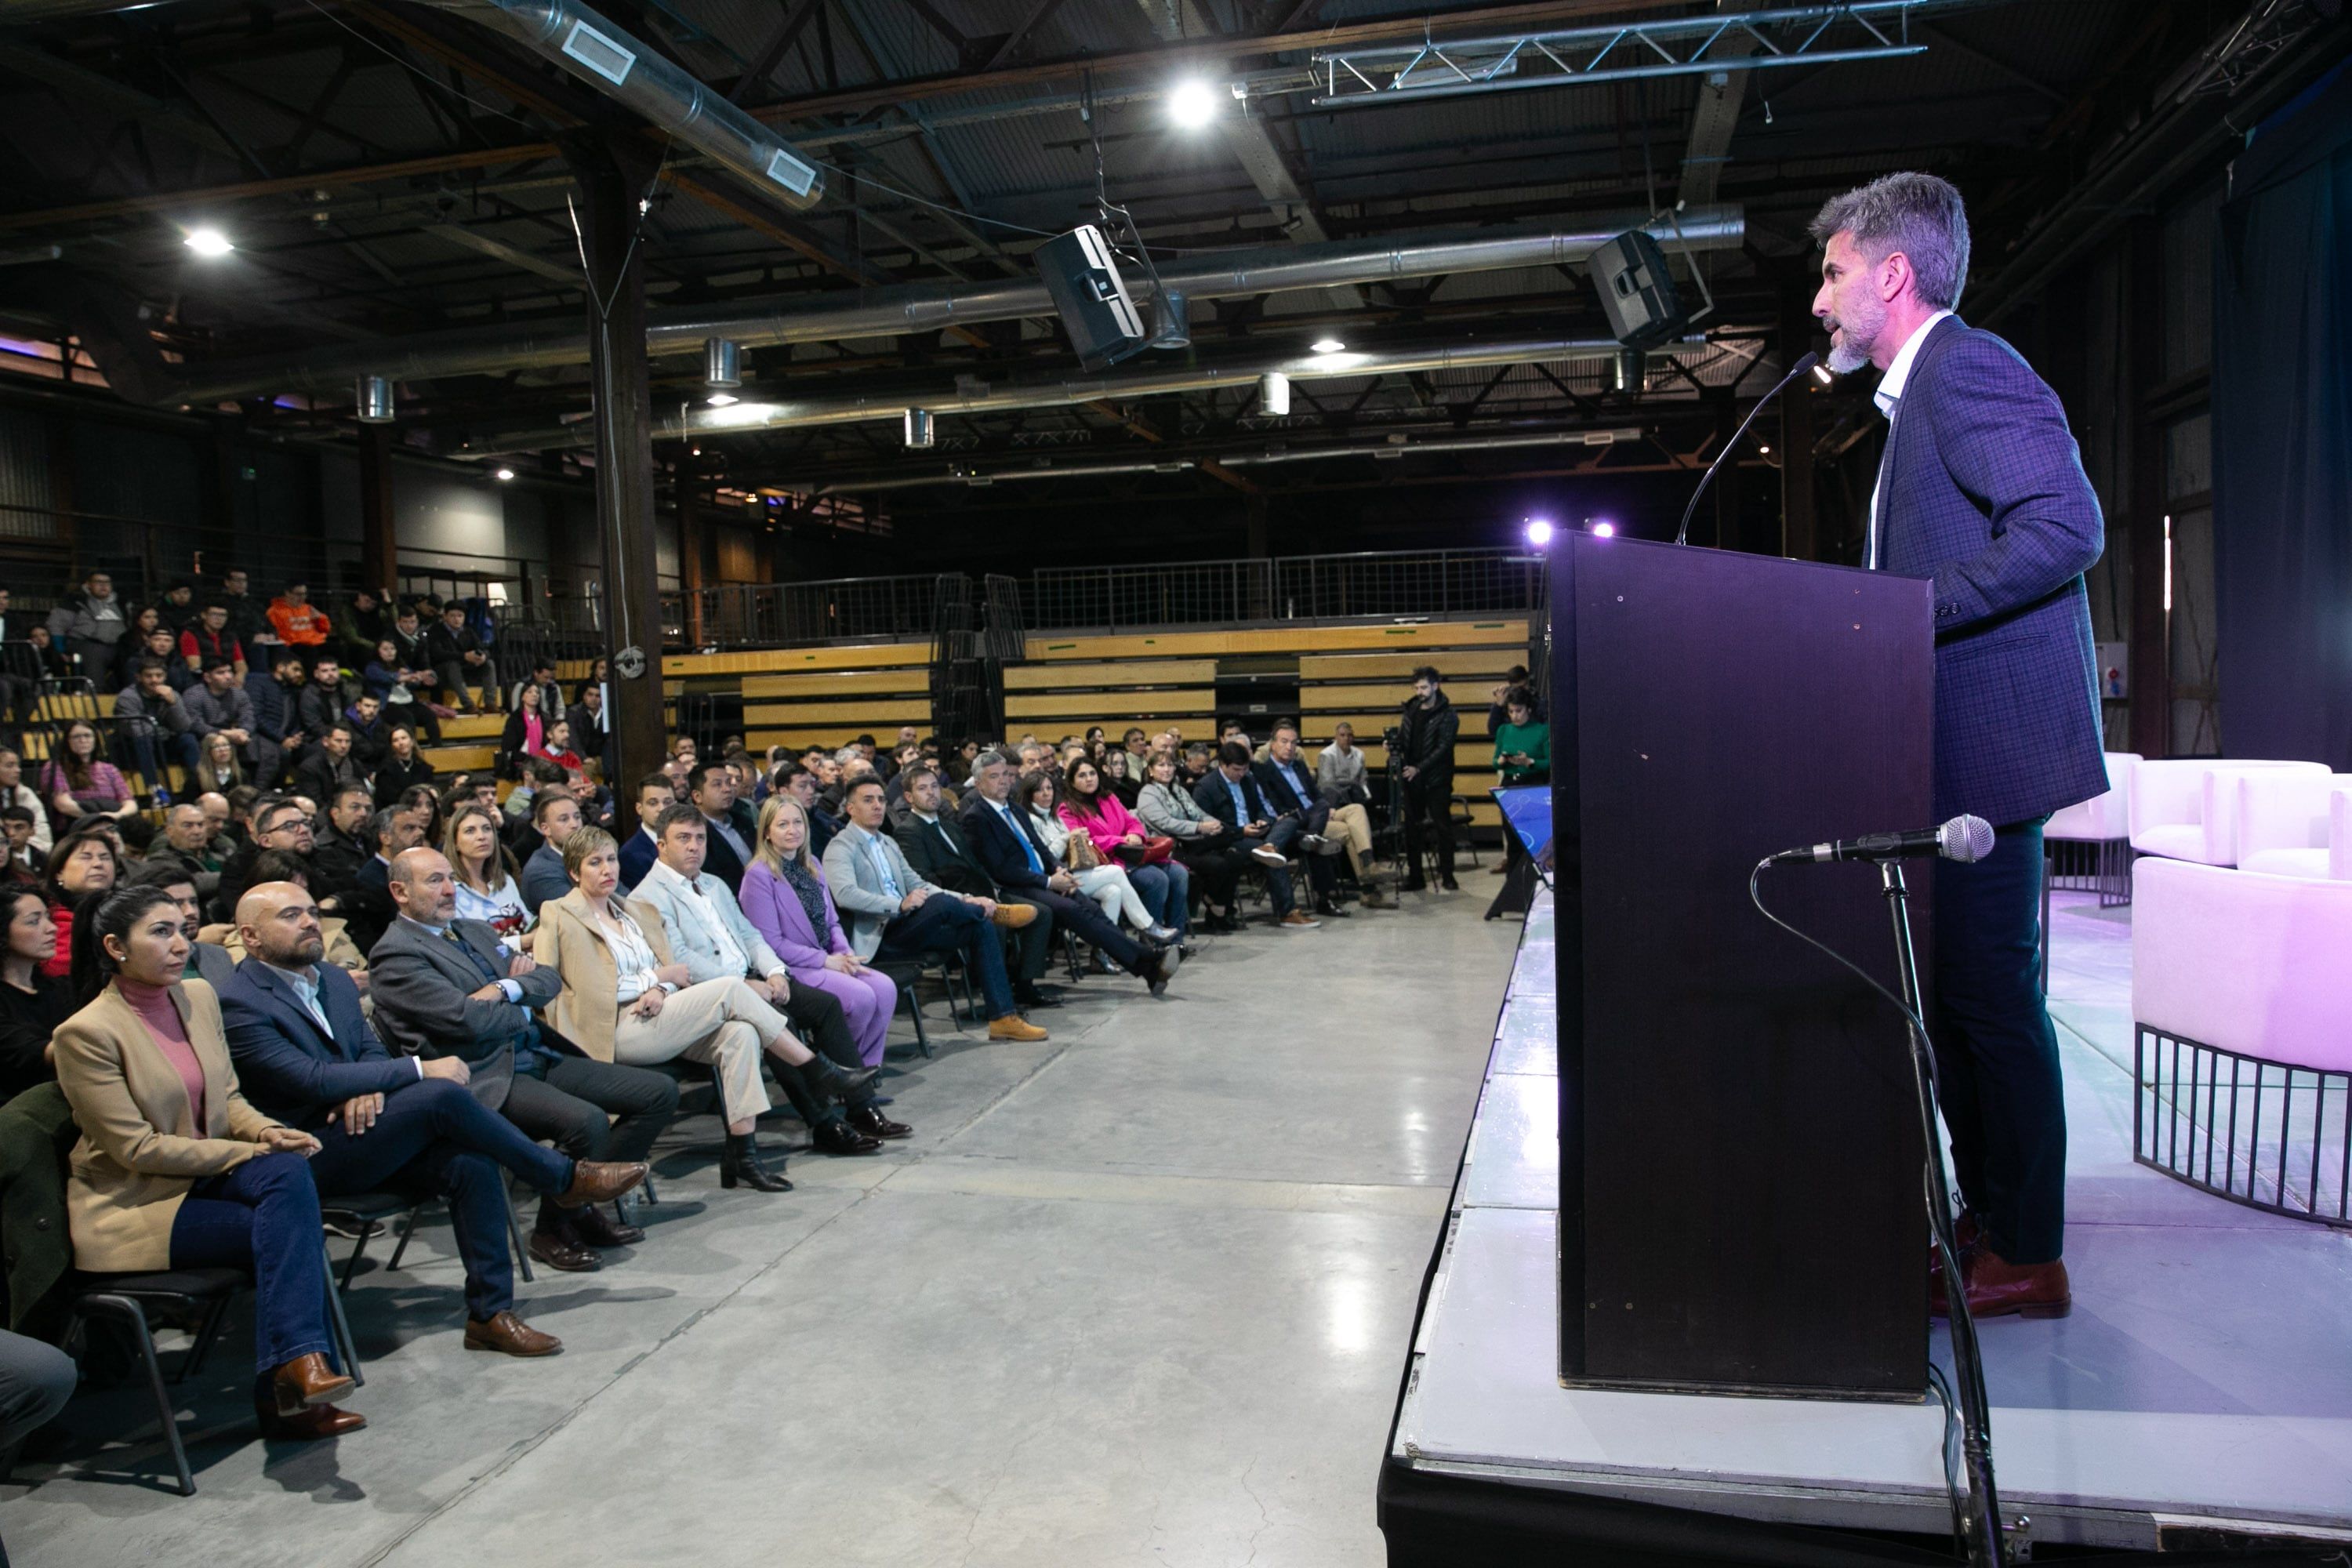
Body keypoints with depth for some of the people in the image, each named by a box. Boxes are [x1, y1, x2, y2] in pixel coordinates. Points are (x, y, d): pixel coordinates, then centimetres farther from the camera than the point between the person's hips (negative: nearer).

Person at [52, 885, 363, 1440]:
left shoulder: (199, 996, 5)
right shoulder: (86, 1033, -14)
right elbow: (137, 1149, -15)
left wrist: (267, 1132, -10)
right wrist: (251, 1151, -17)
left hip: (206, 1175, 5)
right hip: (133, 1205, -5)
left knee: (290, 1170, -28)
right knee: (285, 1228, -27)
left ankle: (293, 1371, -29)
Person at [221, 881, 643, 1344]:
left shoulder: (335, 980, 14)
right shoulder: (239, 1005, -11)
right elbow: (315, 1079, -21)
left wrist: (369, 1088, -10)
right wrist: (421, 1068, -21)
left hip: (365, 1136, 7)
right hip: (309, 1157, -7)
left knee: (472, 1163, -20)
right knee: (442, 1095, -27)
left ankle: (490, 1312, -14)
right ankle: (567, 1179, -12)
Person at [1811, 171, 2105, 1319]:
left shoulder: (1967, 368, -10)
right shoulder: (1927, 389, 22)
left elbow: (2067, 524, -22)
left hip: (1987, 744, -11)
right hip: (1951, 750, 11)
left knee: (1992, 999, -4)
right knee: (1956, 997, 15)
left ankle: (2027, 1260, 8)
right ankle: (1985, 1217, 27)